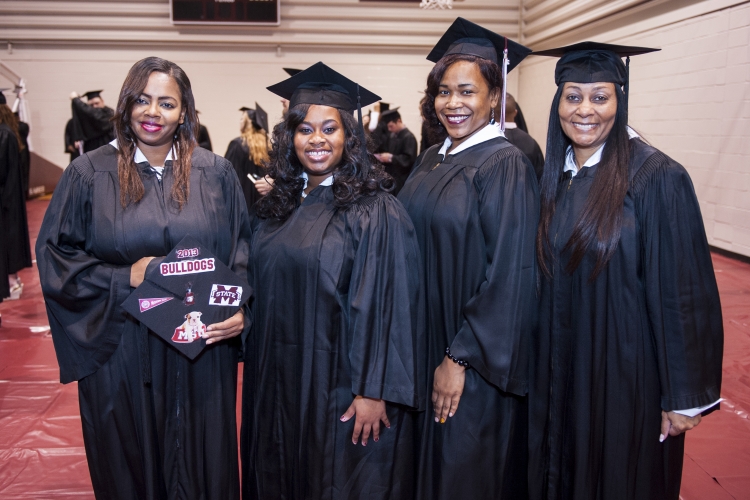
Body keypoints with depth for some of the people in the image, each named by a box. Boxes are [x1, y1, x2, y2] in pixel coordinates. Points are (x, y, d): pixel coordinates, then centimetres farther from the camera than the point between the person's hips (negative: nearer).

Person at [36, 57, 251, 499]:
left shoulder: (216, 173, 1)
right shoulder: (89, 173, -2)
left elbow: (242, 251, 4)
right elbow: (55, 256, -1)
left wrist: (240, 309, -12)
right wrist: (124, 279, -15)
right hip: (118, 351, 0)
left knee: (201, 462, 13)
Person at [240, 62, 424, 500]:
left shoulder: (374, 209, -12)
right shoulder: (279, 206, 7)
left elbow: (387, 305, -16)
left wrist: (374, 391, -19)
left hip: (341, 386, -6)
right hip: (279, 382, 6)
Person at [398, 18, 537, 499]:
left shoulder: (506, 166, -16)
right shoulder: (431, 160, 6)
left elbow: (511, 276, -19)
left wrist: (460, 358, -18)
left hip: (477, 363, -7)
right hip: (424, 344, 7)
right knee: (429, 461, 20)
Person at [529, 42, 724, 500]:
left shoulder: (657, 177, -16)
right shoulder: (554, 175, 3)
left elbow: (684, 293, -16)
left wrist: (686, 396, -13)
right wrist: (540, 357, 9)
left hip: (626, 372, -5)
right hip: (560, 367, 6)